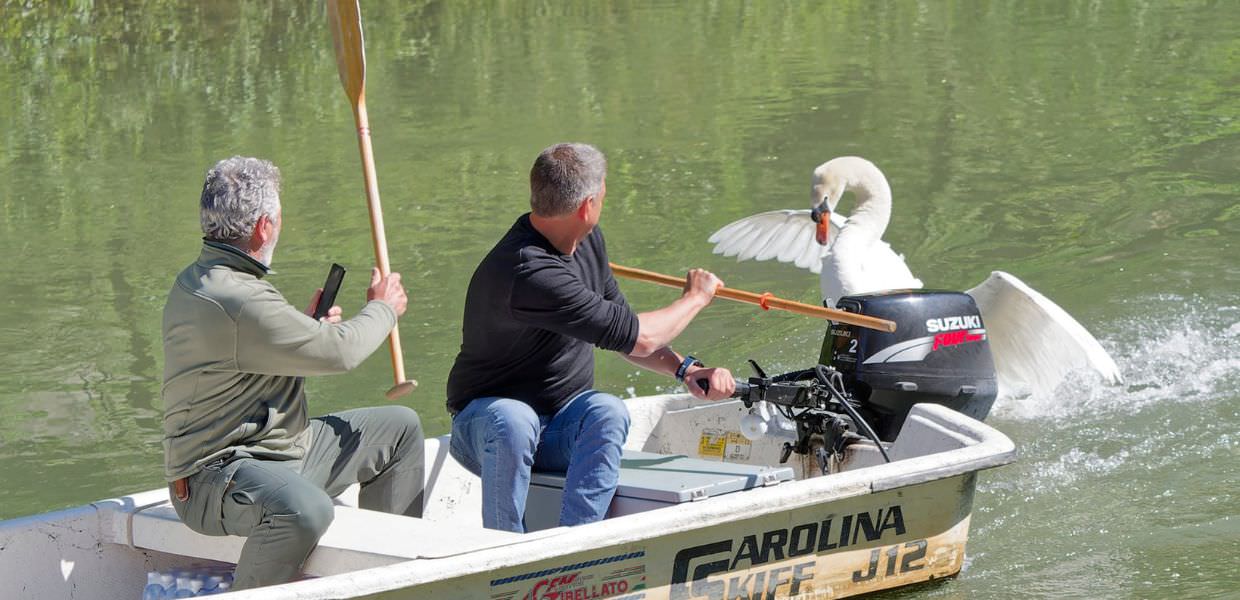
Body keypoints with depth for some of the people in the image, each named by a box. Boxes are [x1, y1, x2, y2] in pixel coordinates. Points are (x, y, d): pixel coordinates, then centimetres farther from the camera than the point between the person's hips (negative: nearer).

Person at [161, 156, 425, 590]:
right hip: (216, 474, -11)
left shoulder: (195, 281, 11)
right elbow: (339, 353, -16)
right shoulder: (238, 301, -24)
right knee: (306, 510, -43)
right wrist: (383, 309, 2)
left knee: (400, 427, 19)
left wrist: (312, 326, 27)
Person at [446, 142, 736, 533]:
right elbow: (638, 337, -23)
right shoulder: (530, 274, -28)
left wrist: (684, 369, -2)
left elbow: (621, 332, 16)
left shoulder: (588, 241, 4)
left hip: (562, 433, 7)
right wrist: (696, 297, -4)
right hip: (486, 417, -7)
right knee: (511, 421, -41)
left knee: (608, 412, -27)